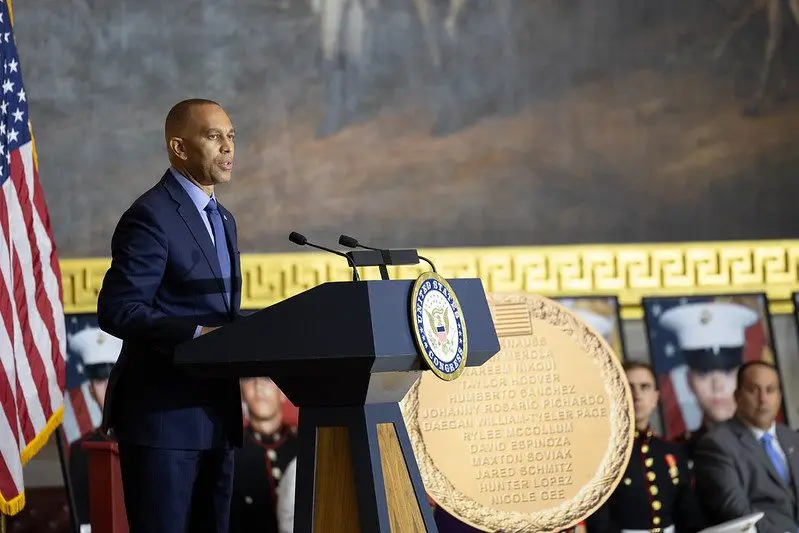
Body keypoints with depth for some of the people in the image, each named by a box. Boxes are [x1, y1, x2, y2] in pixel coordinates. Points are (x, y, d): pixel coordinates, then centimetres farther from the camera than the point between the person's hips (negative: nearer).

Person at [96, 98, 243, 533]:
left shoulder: (222, 219, 18)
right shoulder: (151, 216, -11)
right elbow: (117, 310, -18)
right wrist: (198, 334, -25)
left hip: (215, 413, 9)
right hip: (163, 414, -9)